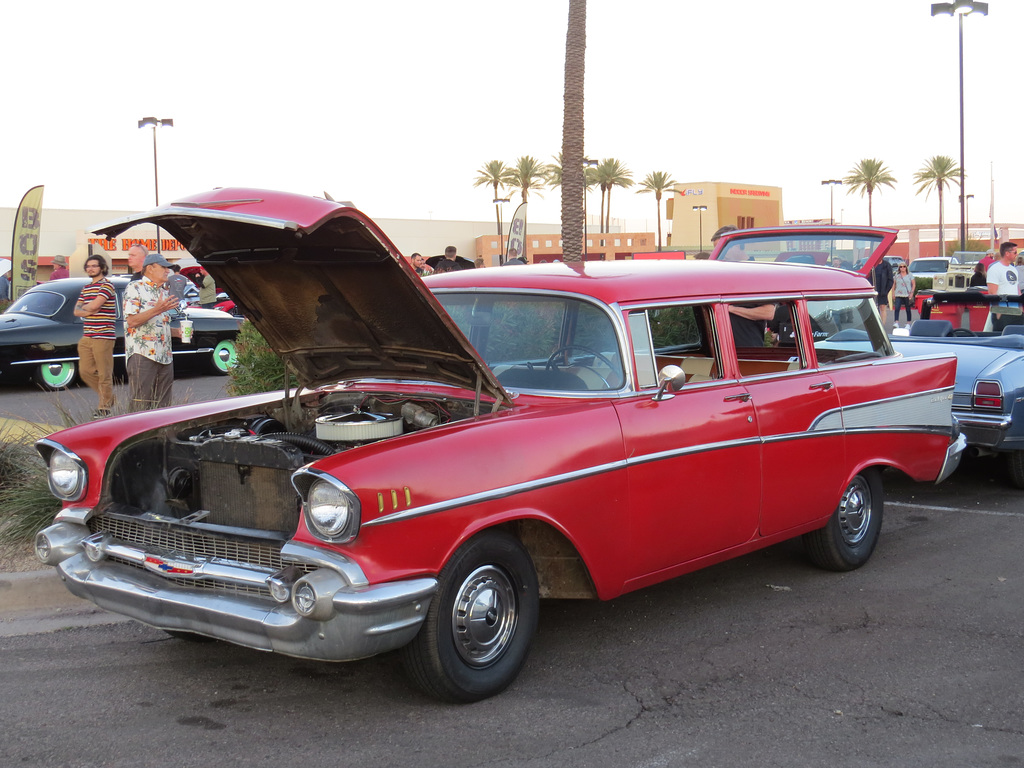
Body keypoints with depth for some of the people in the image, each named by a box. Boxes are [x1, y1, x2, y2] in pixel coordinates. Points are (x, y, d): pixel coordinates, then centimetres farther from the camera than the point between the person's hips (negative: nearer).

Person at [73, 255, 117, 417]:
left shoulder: (107, 285, -6)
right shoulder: (86, 288, 19)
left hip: (103, 336, -8)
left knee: (104, 373, -3)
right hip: (87, 336, 8)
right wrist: (88, 311, -9)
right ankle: (108, 397, 22)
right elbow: (76, 311, 12)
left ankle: (105, 407, 5)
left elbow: (94, 305, -18)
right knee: (85, 371, 6)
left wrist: (83, 307, 2)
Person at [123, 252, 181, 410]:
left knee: (163, 407, 6)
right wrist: (157, 310, -21)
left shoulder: (164, 292, 23)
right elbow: (132, 321, -13)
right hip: (142, 355, -8)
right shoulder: (135, 288, -1)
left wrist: (178, 332, 11)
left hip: (164, 358, 8)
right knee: (139, 407, -10)